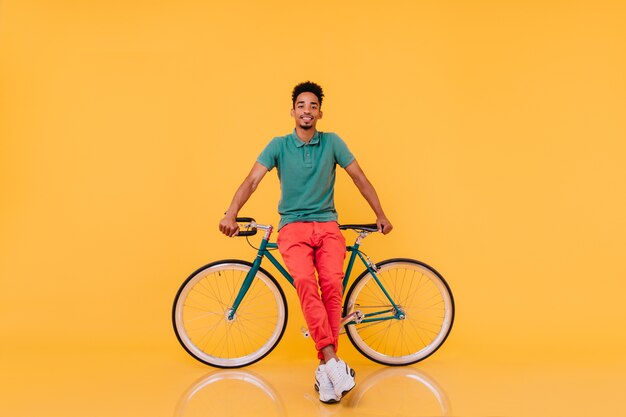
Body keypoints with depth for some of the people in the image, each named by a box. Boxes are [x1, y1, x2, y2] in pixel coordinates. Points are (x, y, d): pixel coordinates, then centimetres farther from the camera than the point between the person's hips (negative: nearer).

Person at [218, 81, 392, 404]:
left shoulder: (332, 142, 7)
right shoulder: (279, 145, 4)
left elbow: (360, 179, 11)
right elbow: (252, 180, -6)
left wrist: (380, 215, 10)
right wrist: (230, 214, -22)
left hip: (327, 226, 1)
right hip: (292, 227, -1)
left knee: (332, 284, -25)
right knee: (304, 281, -30)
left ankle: (324, 369, -16)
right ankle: (332, 361, -31)